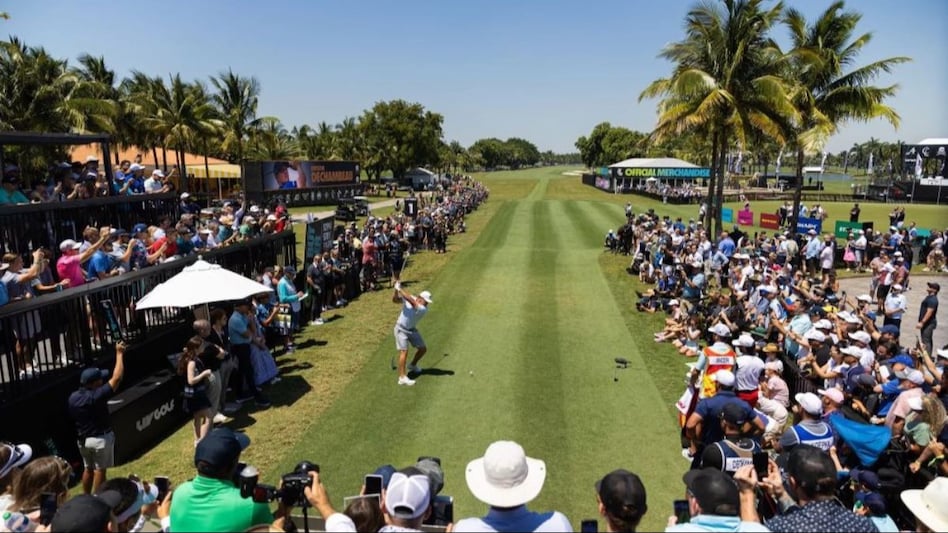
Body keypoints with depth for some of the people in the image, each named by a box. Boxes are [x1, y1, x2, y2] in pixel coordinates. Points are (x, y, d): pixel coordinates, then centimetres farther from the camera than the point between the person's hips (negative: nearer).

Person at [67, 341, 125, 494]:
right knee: (100, 470, 6)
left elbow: (74, 418, 10)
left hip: (83, 439, 7)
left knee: (88, 468, 21)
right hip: (101, 438, -7)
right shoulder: (96, 396, -25)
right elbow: (117, 377, -26)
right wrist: (119, 354, -19)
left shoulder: (73, 398, -3)